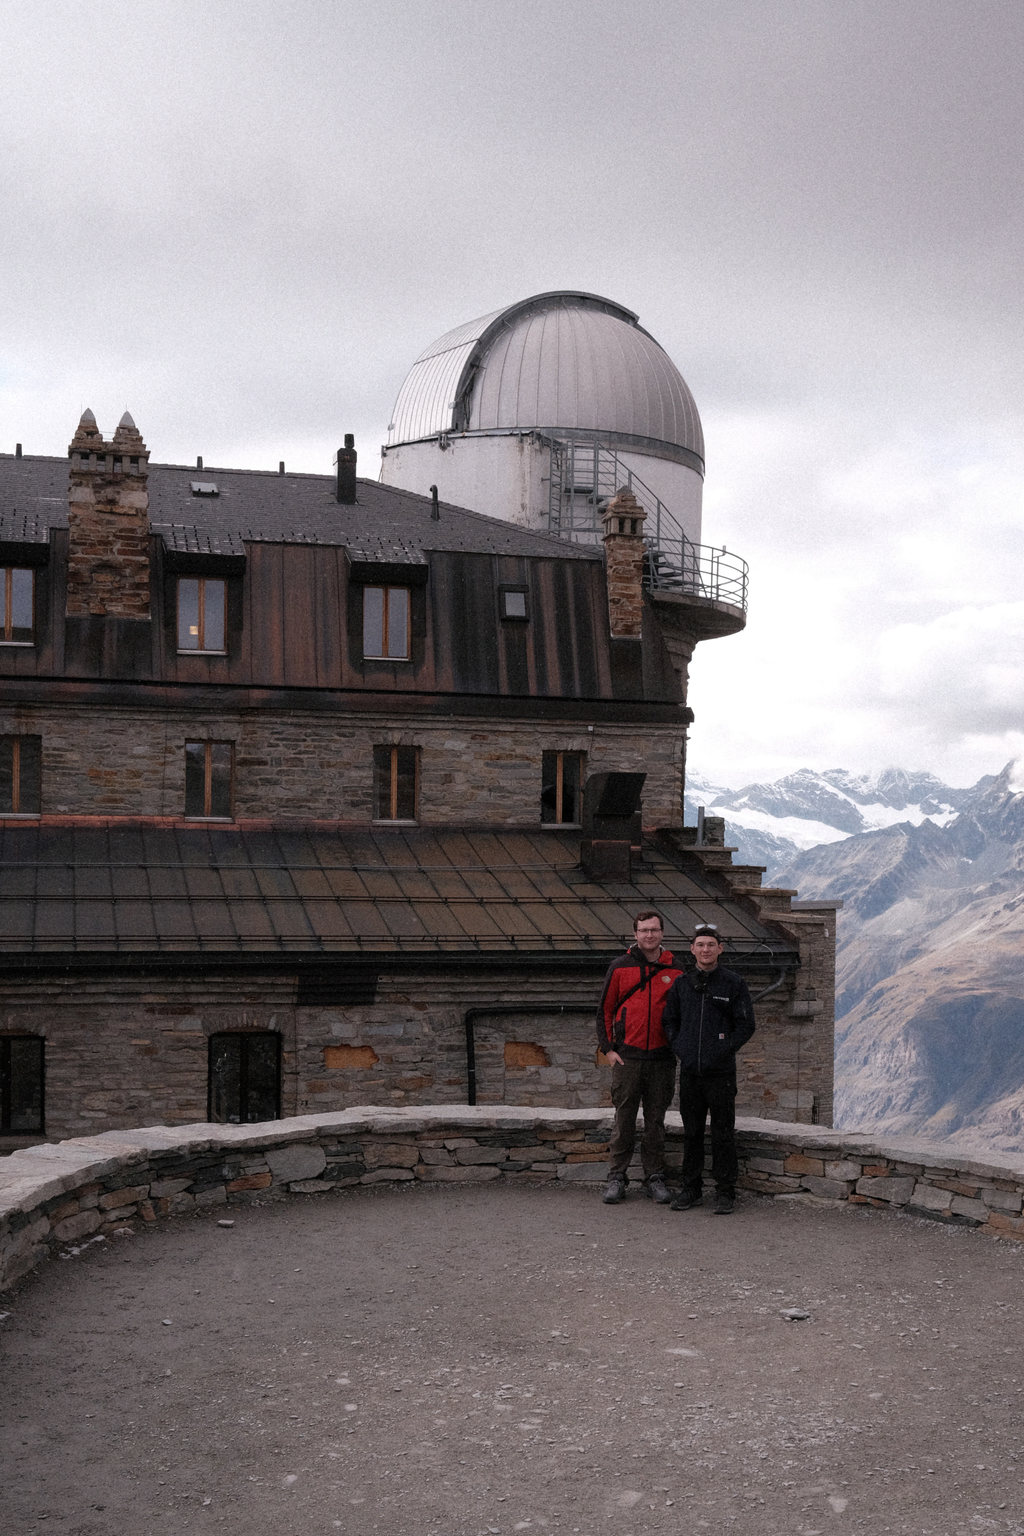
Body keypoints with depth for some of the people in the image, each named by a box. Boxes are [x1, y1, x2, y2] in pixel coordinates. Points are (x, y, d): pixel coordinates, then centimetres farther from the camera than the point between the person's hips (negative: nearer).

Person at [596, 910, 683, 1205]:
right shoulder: (620, 967, 2)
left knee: (656, 1120, 9)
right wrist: (608, 1048, -2)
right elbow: (605, 1010, 5)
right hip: (627, 1057, -1)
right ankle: (616, 1178, 12)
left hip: (662, 1059, 1)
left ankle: (655, 1178, 17)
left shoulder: (675, 971, 5)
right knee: (624, 1120, 3)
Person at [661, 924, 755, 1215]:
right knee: (691, 1133, 10)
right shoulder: (681, 984, 9)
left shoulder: (734, 984, -1)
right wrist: (679, 1046, 3)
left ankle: (725, 1193, 8)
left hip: (721, 1071, -3)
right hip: (689, 1071, 3)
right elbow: (669, 1020, 17)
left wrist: (723, 1050, -9)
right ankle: (691, 1189, 20)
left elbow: (746, 1025, -1)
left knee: (723, 1134, 1)